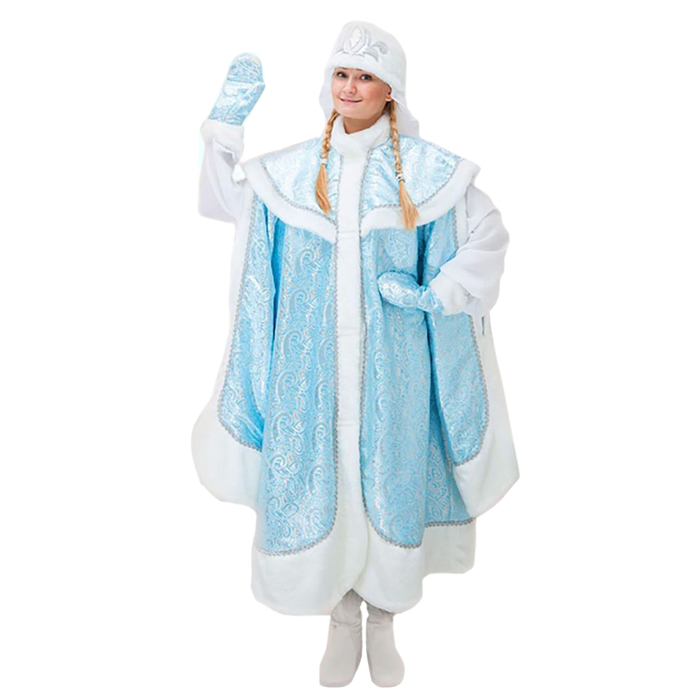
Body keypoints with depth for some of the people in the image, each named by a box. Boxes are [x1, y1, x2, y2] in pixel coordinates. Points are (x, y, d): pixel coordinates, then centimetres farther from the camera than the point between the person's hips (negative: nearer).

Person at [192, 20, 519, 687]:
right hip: (312, 363, 1)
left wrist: (437, 295, -6)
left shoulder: (425, 169, 1)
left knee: (387, 480, 8)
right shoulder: (291, 168, 6)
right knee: (317, 483, 6)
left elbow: (489, 233, 6)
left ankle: (383, 620, 29)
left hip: (390, 363, -1)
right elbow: (224, 202, 4)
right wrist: (227, 121, -5)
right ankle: (341, 620, 27)